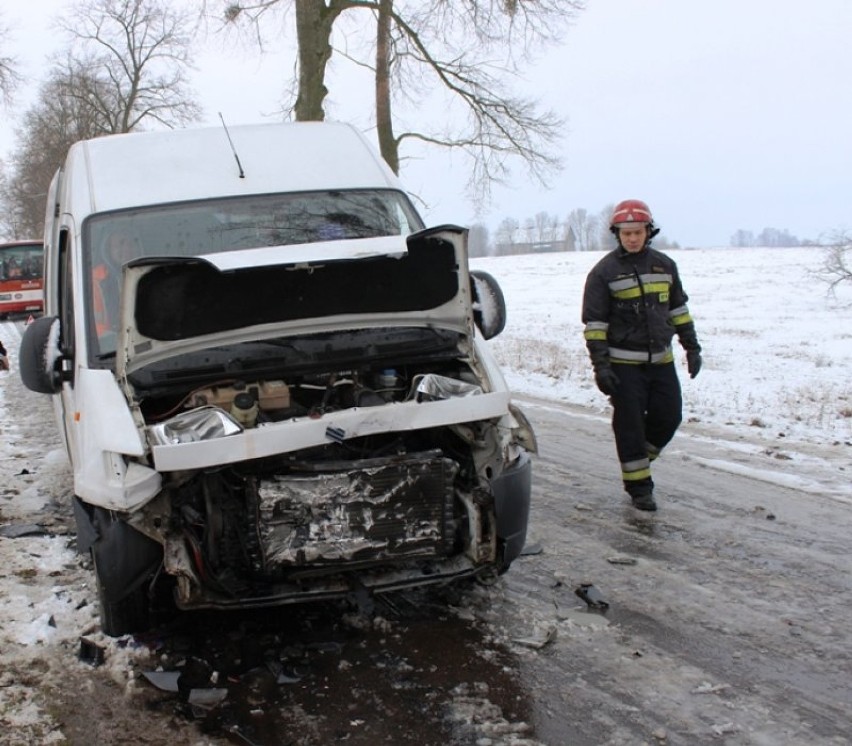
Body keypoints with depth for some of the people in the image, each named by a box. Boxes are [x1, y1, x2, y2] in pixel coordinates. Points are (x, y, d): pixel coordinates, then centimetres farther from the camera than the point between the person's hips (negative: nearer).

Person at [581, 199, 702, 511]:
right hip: (624, 364, -4)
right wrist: (600, 364, -14)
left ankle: (638, 459, 29)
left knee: (669, 417, 5)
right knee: (630, 425, 0)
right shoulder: (604, 271, -6)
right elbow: (594, 322, -7)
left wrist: (692, 347, 13)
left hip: (661, 360, 5)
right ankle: (639, 486, 11)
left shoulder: (664, 265, 8)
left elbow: (678, 309, 17)